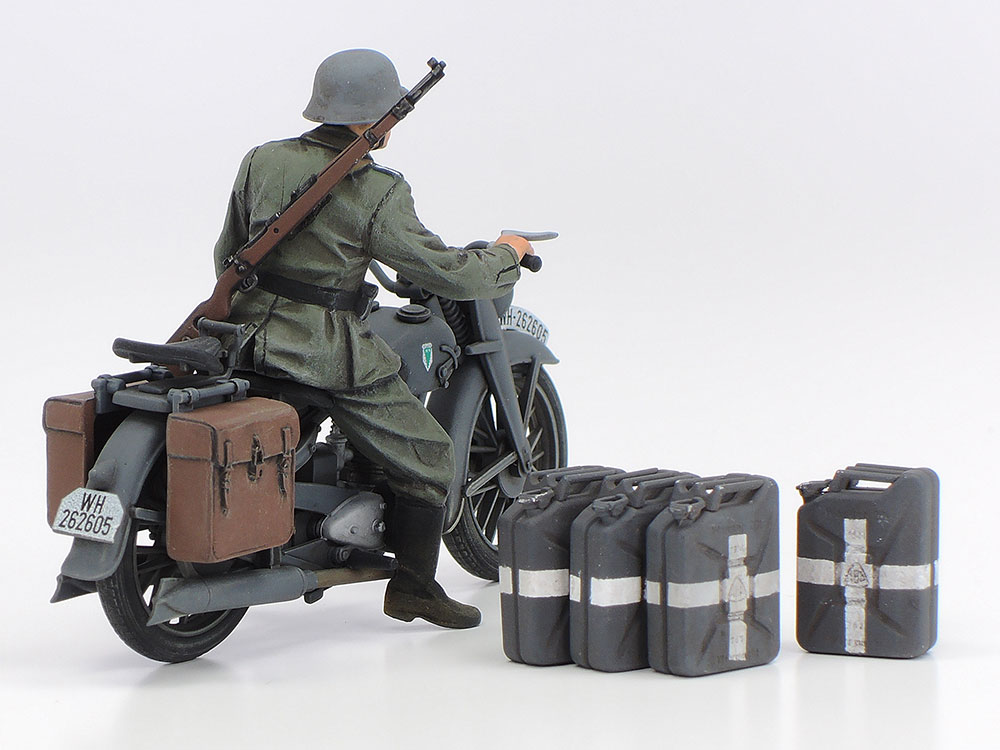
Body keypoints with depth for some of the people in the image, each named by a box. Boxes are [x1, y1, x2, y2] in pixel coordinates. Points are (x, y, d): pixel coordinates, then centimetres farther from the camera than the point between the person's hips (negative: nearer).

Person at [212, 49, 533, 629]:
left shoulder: (262, 161, 5)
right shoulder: (376, 191, -12)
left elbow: (228, 255, 15)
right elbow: (445, 272, -10)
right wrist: (506, 256, 9)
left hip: (250, 338, 7)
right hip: (328, 352, -7)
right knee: (428, 459, 7)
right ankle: (413, 586, 13)